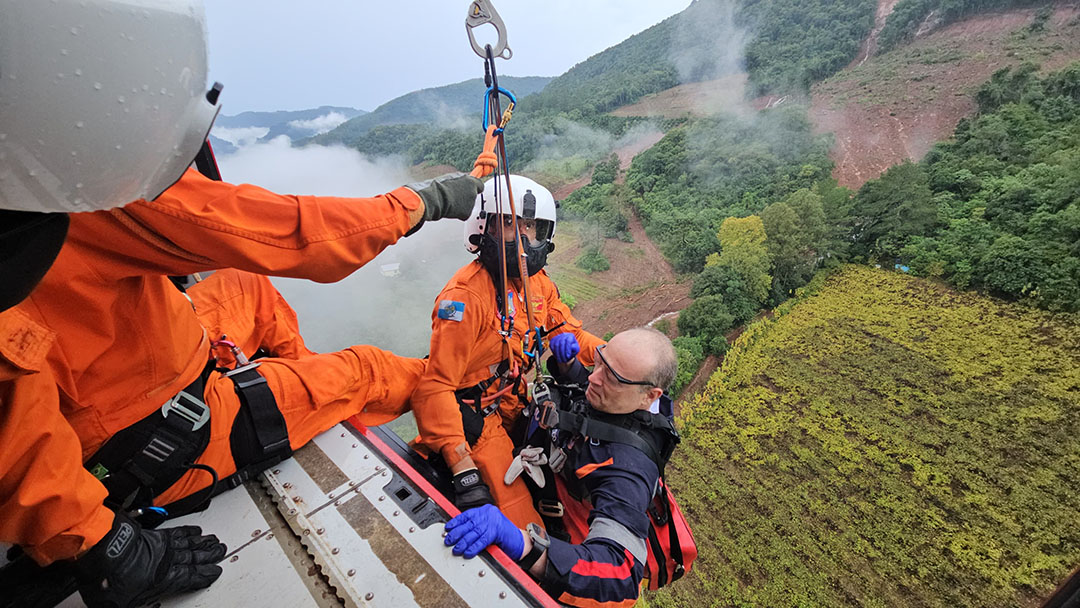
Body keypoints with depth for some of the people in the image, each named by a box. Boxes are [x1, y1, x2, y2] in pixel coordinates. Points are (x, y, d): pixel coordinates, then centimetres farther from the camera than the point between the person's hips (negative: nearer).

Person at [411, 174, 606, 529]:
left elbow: (562, 326, 13)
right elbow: (433, 386, -26)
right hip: (479, 419, -7)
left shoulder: (537, 281, -1)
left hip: (520, 403, 8)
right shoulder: (466, 296, -25)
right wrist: (464, 472, -31)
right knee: (524, 529, -13)